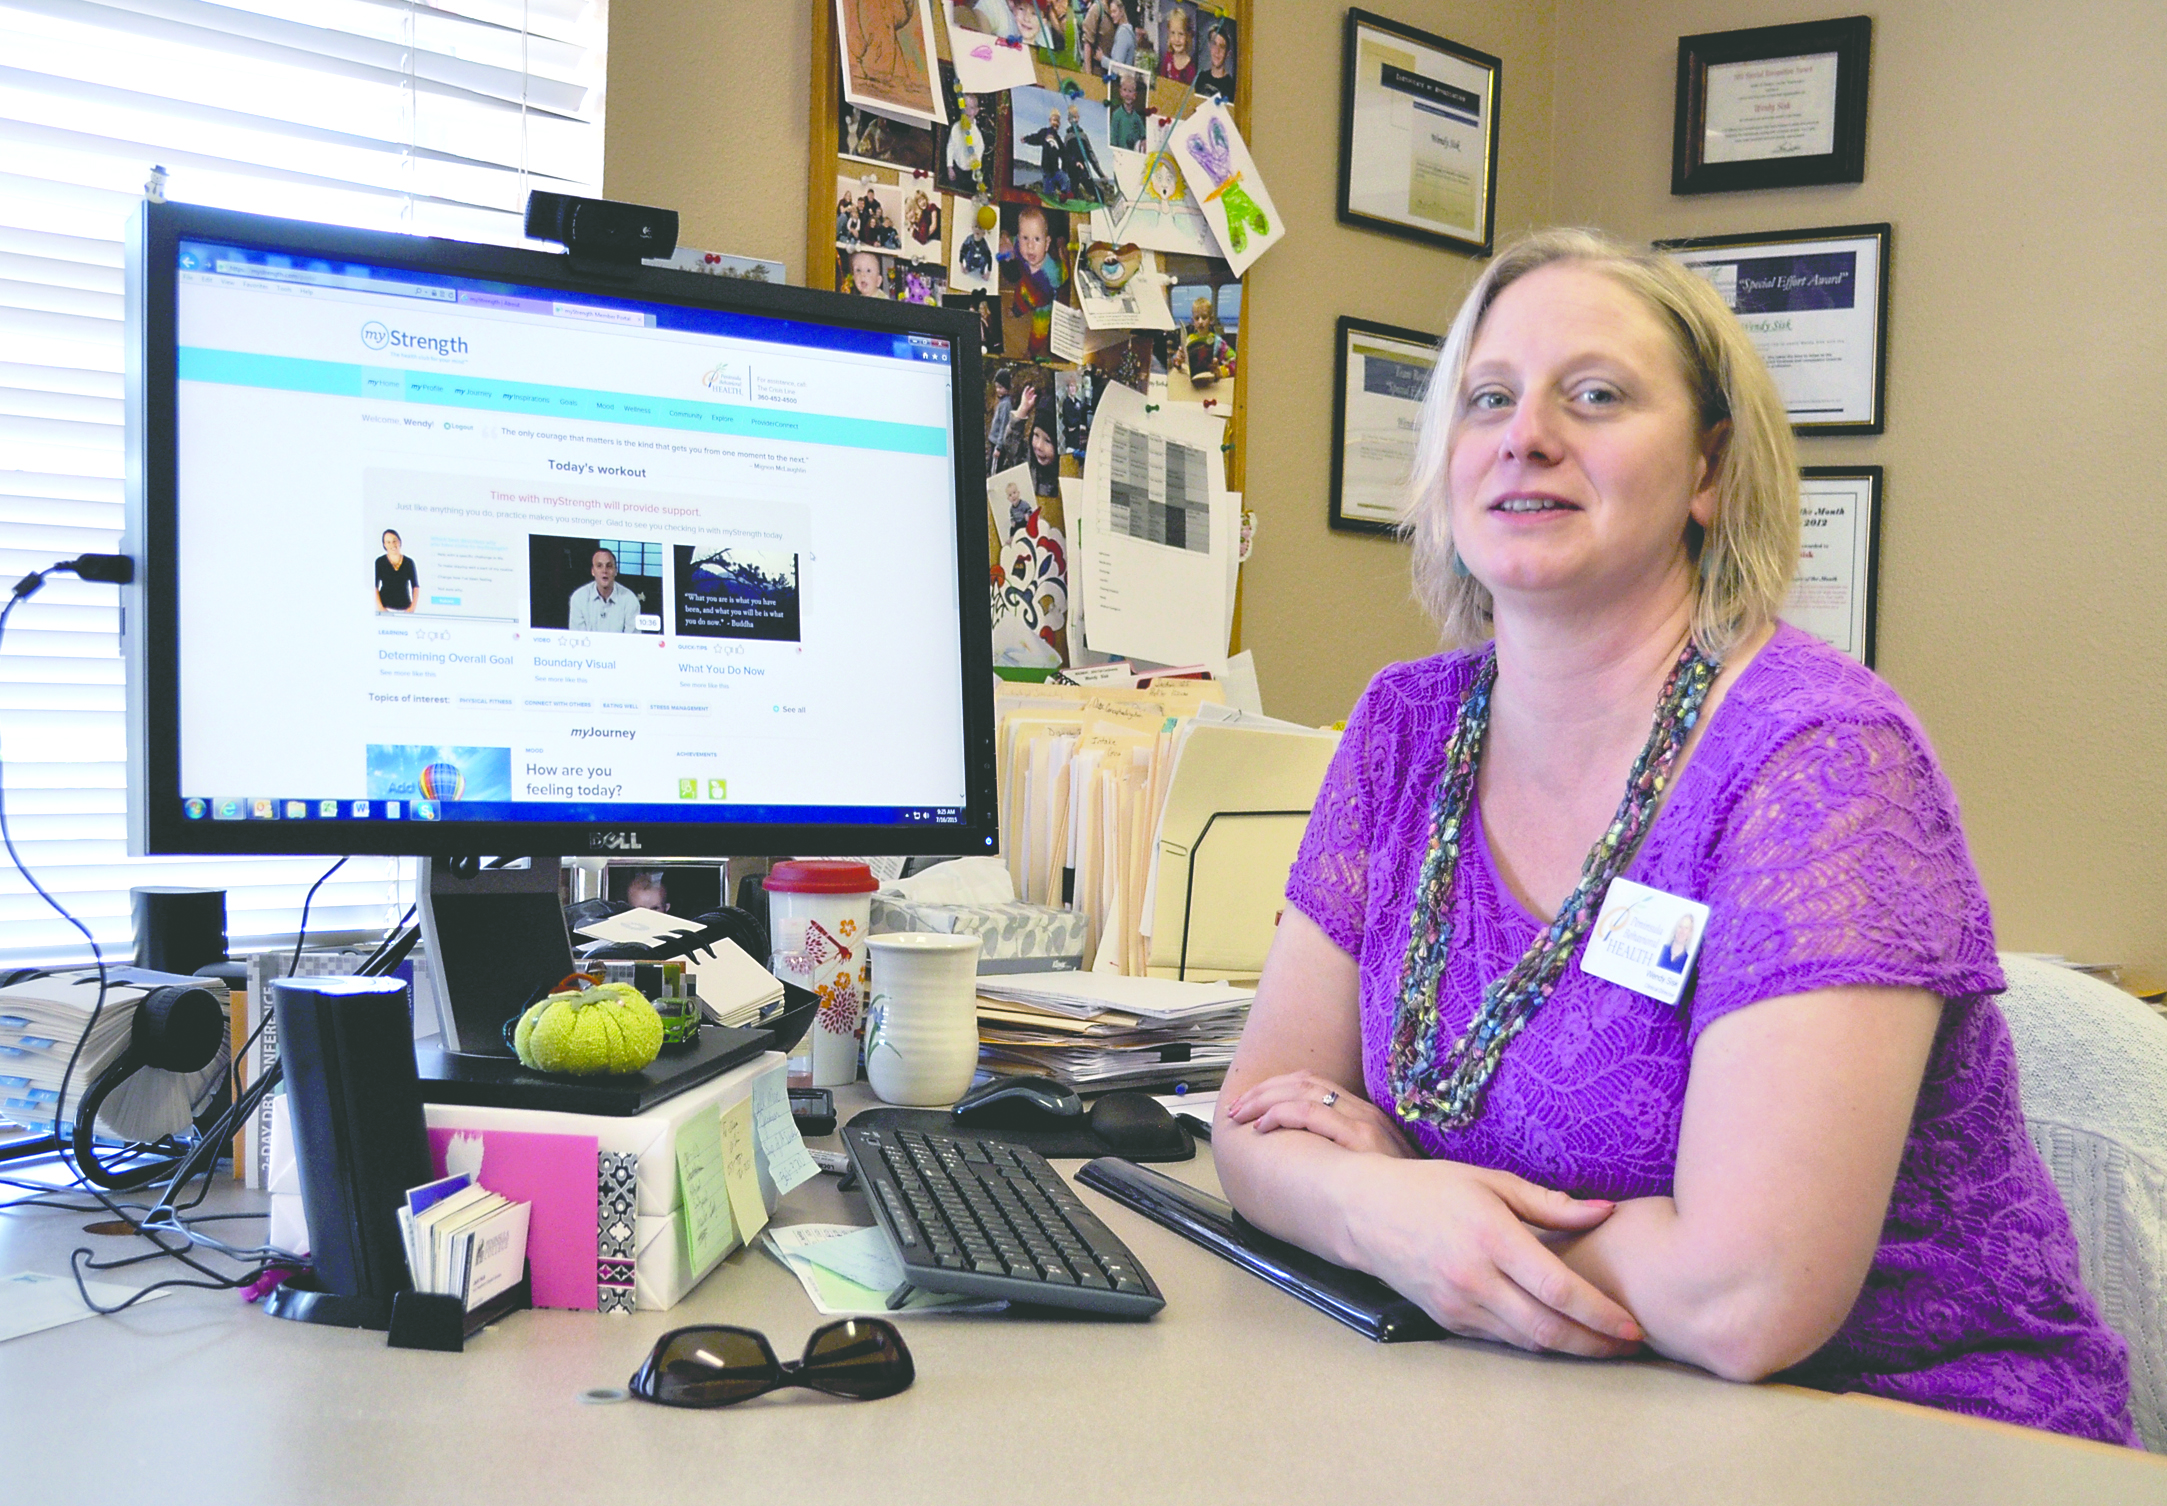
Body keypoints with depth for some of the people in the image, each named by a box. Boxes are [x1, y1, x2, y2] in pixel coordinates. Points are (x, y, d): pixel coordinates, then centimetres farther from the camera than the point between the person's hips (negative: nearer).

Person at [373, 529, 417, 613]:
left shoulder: (409, 562, 7)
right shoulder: (379, 562, 3)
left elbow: (415, 586, 8)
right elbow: (374, 587, 1)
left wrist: (412, 607, -4)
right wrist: (380, 607, -10)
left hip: (404, 609, 1)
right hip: (386, 608, -1)